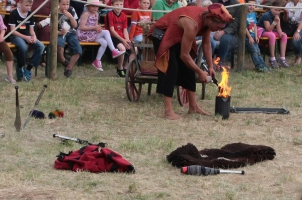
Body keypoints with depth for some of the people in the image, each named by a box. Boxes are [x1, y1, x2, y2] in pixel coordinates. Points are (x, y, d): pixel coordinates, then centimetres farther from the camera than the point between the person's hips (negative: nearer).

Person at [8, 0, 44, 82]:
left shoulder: (30, 14, 6)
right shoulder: (14, 13, -11)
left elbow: (31, 30, 9)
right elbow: (13, 31, -13)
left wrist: (34, 36, -14)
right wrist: (25, 37, -22)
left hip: (27, 36, 6)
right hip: (16, 36, -6)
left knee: (41, 46, -20)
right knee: (23, 47, -38)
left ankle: (28, 69, -14)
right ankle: (20, 68, -13)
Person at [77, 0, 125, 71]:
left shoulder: (96, 14, 12)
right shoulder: (86, 14, -13)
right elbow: (82, 27, -19)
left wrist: (98, 28, -7)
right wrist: (94, 27, -22)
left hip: (93, 34, 8)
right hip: (84, 35, -8)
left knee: (104, 43, -14)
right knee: (106, 32, -20)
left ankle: (97, 61, -1)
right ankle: (113, 51, -20)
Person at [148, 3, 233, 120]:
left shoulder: (207, 18, -14)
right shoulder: (192, 25, -39)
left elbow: (206, 44, 2)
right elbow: (184, 55, -32)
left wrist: (210, 67, 1)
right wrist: (200, 72, -21)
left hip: (178, 35, 9)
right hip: (162, 34, -9)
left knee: (188, 67, 6)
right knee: (171, 68, -20)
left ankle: (193, 106, 12)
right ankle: (168, 110, -23)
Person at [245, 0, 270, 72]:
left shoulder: (253, 14, 13)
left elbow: (255, 26, 13)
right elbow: (244, 27, -12)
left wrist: (256, 36, 3)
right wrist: (250, 37, -14)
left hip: (253, 36, 7)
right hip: (247, 36, -7)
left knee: (258, 51, 1)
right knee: (254, 50, -16)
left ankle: (263, 65, -3)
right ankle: (259, 66, -19)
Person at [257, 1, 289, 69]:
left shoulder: (277, 15, 0)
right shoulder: (266, 15, -24)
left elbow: (278, 28, 0)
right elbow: (268, 29, -28)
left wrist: (280, 32, -22)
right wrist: (275, 22, -39)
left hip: (270, 30, 8)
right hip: (261, 30, -8)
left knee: (284, 35, -10)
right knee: (272, 35, -37)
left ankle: (282, 58, -11)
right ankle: (272, 59, -30)